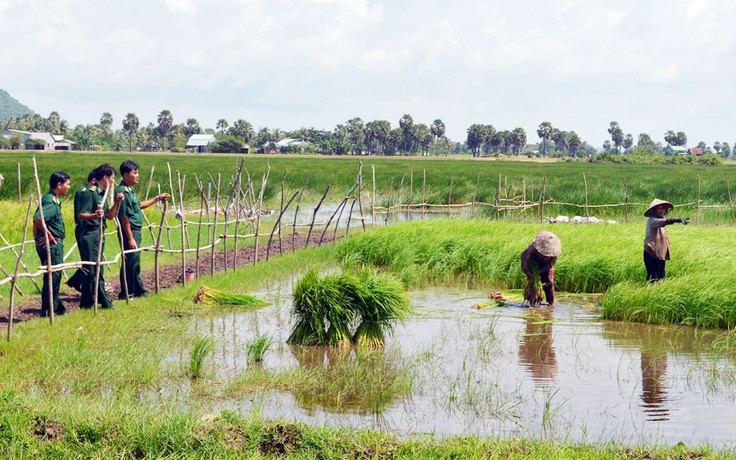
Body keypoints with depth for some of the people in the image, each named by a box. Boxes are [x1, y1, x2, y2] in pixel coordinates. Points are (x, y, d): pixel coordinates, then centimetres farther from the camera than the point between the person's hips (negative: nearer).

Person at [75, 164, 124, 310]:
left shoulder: (102, 194, 16)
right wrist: (94, 216, -38)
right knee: (92, 270, -7)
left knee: (98, 271, 11)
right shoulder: (89, 193, -12)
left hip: (99, 235, 10)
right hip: (89, 234, -10)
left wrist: (117, 202, 5)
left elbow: (110, 215, 20)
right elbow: (81, 215, -19)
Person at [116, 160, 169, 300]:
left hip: (135, 230, 10)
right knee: (130, 262, -4)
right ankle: (126, 293, 3)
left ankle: (139, 291, 26)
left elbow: (138, 205, 29)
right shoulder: (123, 191, -18)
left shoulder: (130, 189, 13)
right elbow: (124, 217, -21)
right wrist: (130, 238, -21)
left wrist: (157, 198, 29)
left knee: (135, 263, 17)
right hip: (129, 231, -10)